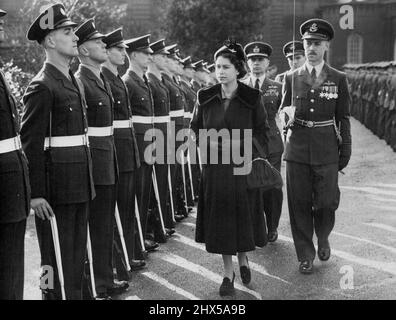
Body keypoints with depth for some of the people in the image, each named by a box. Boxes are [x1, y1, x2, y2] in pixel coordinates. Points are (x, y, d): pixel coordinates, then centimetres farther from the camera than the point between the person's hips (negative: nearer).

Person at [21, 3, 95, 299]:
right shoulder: (42, 86, -13)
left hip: (80, 183, 8)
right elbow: (31, 143, -16)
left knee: (77, 255, 16)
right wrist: (36, 194, -19)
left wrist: (87, 180, 13)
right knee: (57, 260, 3)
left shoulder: (76, 82, 14)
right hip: (57, 187, -8)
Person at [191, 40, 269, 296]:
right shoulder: (205, 97, 3)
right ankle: (228, 273, 16)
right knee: (220, 218, 3)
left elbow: (262, 131, 0)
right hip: (215, 167, 2)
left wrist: (239, 144, -14)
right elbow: (195, 128, 12)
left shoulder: (252, 98, -4)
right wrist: (209, 142, -7)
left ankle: (243, 258, 33)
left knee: (243, 215, 3)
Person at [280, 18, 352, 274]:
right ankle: (305, 255, 19)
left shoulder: (338, 79, 3)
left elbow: (343, 118, 5)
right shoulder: (292, 78, 7)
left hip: (326, 150, -1)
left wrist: (345, 151, 3)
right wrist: (287, 115, -7)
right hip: (297, 149, 1)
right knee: (299, 204, 4)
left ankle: (323, 239, 34)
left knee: (326, 203, 2)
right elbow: (283, 111, 16)